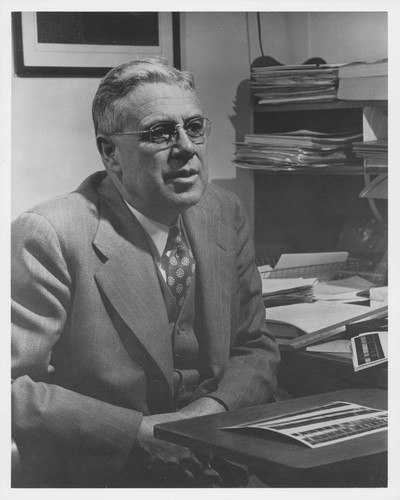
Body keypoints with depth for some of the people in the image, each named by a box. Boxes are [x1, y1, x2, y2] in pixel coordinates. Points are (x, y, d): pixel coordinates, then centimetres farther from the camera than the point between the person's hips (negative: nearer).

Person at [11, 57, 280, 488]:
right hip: (95, 479, -5)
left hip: (214, 466, 5)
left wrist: (216, 407, -10)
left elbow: (256, 350, 10)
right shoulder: (47, 237, -15)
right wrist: (140, 432, -22)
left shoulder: (224, 214, 4)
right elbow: (12, 387, -18)